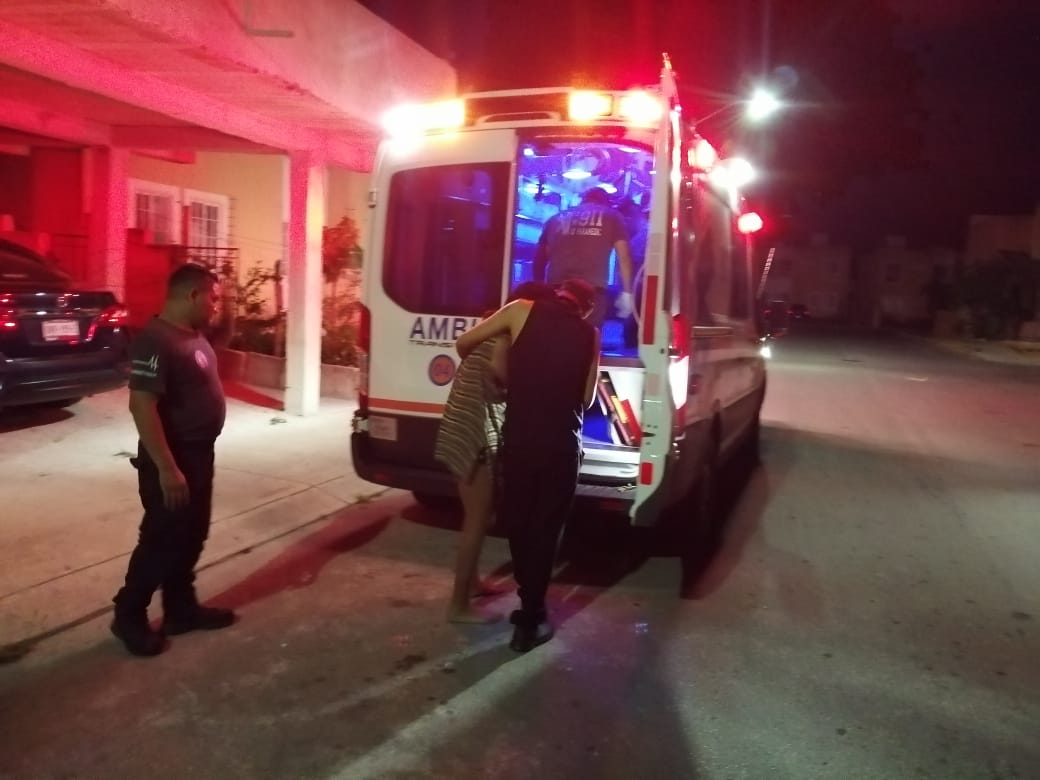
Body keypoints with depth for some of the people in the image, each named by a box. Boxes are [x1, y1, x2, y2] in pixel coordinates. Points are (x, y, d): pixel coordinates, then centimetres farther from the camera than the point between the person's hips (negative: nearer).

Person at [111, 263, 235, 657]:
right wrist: (166, 468, -27)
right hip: (172, 459, -9)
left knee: (191, 536, 17)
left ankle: (181, 607, 30)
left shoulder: (193, 335, 8)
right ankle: (129, 616, 19)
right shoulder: (156, 341, -22)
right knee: (162, 540, 2)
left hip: (199, 453, 10)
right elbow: (142, 406, -27)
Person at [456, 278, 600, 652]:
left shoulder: (523, 310, 3)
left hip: (518, 439, 0)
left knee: (516, 520, 20)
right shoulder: (589, 335, 7)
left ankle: (529, 601, 35)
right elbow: (587, 399, 11)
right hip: (561, 445, 0)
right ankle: (529, 621, 17)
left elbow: (464, 342, 6)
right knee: (545, 529, 12)